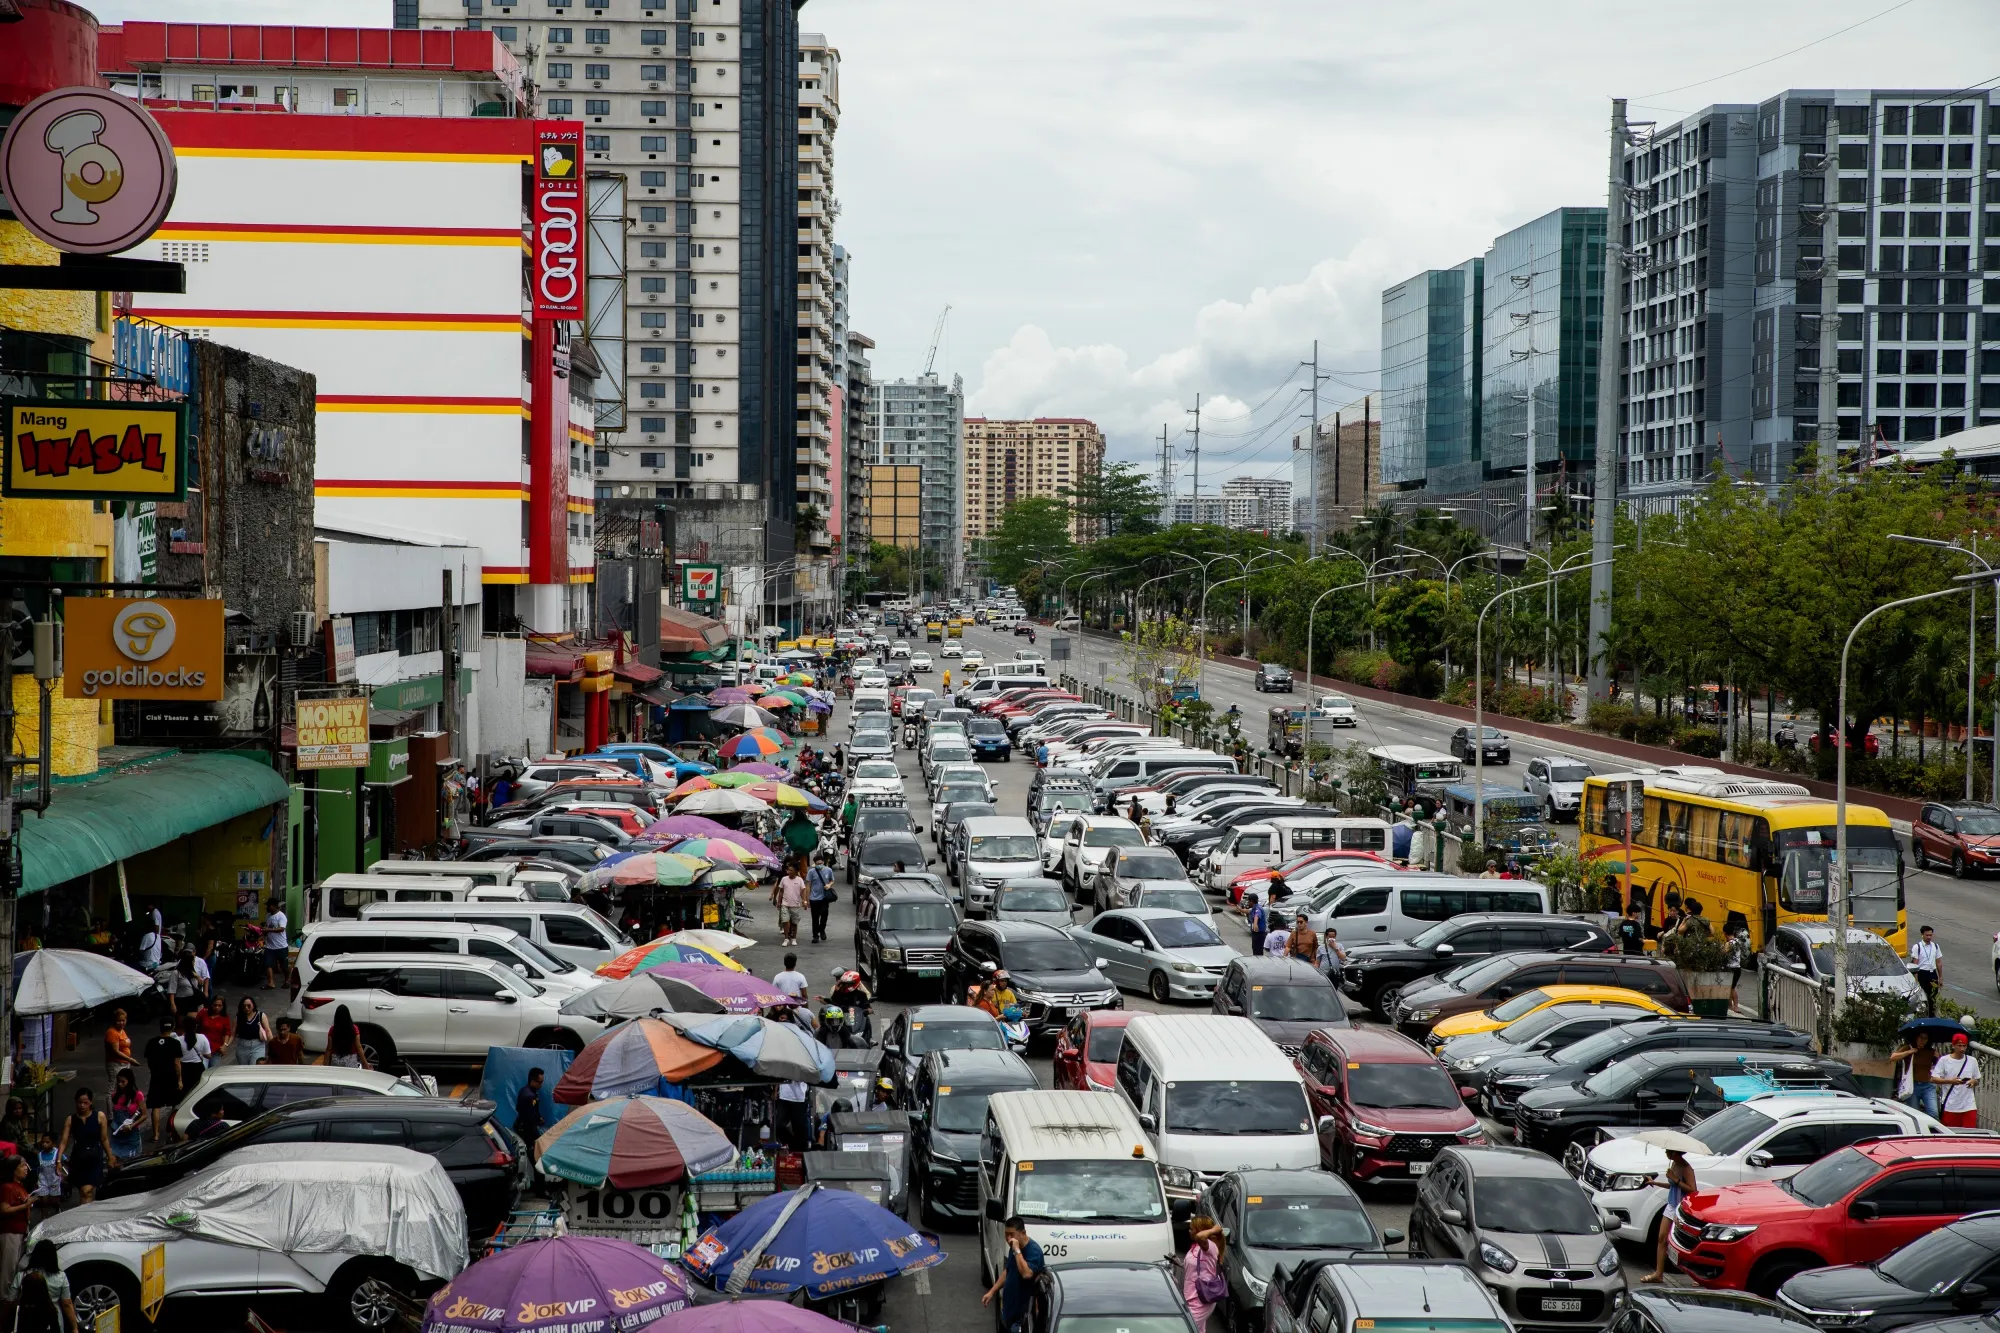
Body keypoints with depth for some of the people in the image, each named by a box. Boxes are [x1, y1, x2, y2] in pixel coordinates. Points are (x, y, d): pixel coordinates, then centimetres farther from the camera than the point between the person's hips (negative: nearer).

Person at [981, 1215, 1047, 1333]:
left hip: (1022, 1310, -9)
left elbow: (1026, 1274, -36)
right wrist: (992, 1292, 15)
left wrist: (1017, 1251, -30)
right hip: (1008, 1305, 9)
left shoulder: (1033, 1250, -22)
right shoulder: (1014, 1248, 6)